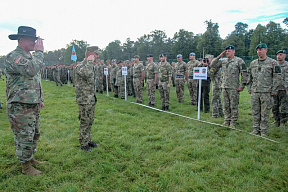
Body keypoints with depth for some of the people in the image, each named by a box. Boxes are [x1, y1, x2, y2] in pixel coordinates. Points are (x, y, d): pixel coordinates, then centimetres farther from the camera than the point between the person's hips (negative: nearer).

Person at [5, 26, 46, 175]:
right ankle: (26, 167, 17)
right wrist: (39, 52, -21)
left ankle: (30, 158, 37)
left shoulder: (30, 57, 15)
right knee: (24, 138, 2)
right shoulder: (13, 57, -15)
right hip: (20, 108, -9)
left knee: (34, 135, 19)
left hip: (33, 106, 9)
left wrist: (39, 99, 20)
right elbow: (31, 70, -33)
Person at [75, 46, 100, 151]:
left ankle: (88, 140, 28)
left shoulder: (91, 66, 14)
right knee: (84, 122, 0)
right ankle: (84, 144, 11)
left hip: (91, 99, 9)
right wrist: (90, 61, -24)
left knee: (90, 121, 16)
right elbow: (86, 74, -38)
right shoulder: (80, 66, -14)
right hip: (84, 100, -9)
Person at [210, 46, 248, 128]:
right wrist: (220, 56, 5)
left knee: (233, 106, 1)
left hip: (234, 87, -6)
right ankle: (227, 120, 22)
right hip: (224, 87, 6)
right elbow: (213, 64, 14)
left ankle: (233, 122, 10)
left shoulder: (239, 61, -4)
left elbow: (244, 73, -6)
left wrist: (242, 85, -12)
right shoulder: (223, 61, 13)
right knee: (226, 106, 11)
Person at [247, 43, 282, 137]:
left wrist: (274, 91, -7)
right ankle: (256, 129, 20)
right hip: (254, 92, 4)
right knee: (255, 112, 9)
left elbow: (278, 78, -3)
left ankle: (264, 131, 12)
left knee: (265, 113, 2)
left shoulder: (273, 63, -2)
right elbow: (249, 77, 18)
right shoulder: (253, 63, 12)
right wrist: (249, 88, 12)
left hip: (266, 92, -4)